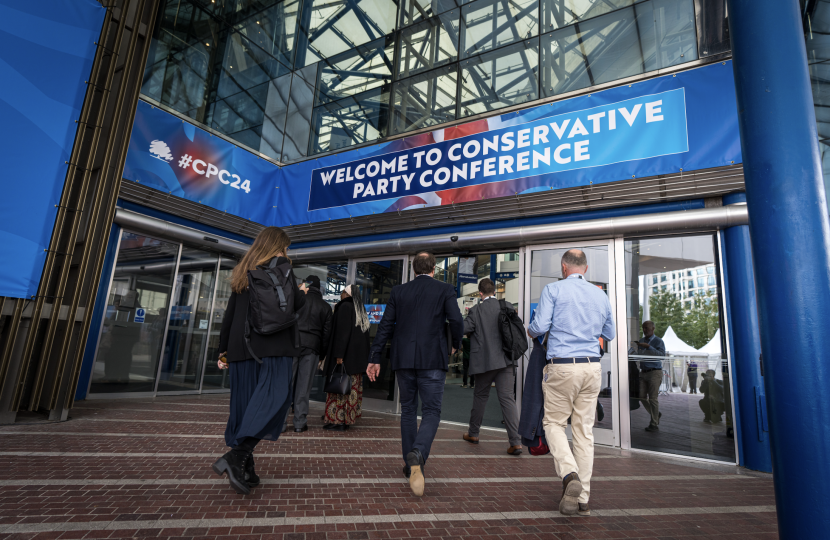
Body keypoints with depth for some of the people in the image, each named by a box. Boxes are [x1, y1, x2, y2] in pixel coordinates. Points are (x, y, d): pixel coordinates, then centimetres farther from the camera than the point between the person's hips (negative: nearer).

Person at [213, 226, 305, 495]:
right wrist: (302, 294, 15)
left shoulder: (243, 271, 20)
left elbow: (229, 314, 17)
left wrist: (223, 350, 19)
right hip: (273, 344, -7)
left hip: (241, 345, 7)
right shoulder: (280, 265, 2)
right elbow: (296, 304, -8)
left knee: (244, 404, 8)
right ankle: (236, 456, -24)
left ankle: (244, 470, 11)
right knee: (274, 398, -10)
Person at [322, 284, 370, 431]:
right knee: (352, 387, 9)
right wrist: (364, 359, 18)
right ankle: (348, 418, 14)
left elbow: (342, 332, -18)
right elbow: (366, 337, 16)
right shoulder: (361, 311, 15)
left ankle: (337, 420, -2)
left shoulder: (345, 307, -9)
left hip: (346, 356, -8)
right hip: (358, 356, 8)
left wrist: (339, 354, -20)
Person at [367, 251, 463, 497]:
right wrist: (455, 345, 10)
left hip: (403, 359, 3)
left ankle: (410, 465, 25)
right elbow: (456, 321, -9)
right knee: (431, 411, 3)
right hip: (432, 359, -3)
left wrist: (375, 358, 5)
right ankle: (417, 454, -21)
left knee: (408, 410, 16)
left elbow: (385, 326, 3)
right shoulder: (445, 290, 0)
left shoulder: (398, 291, 6)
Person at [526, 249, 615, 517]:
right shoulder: (601, 295, 10)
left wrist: (530, 331, 11)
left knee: (554, 423, 10)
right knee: (584, 430, 10)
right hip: (592, 367, 4)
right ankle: (582, 498, 16)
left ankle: (570, 475, -11)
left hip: (562, 366, -4)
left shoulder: (553, 289, -4)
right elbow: (609, 334, 21)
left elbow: (539, 327, -11)